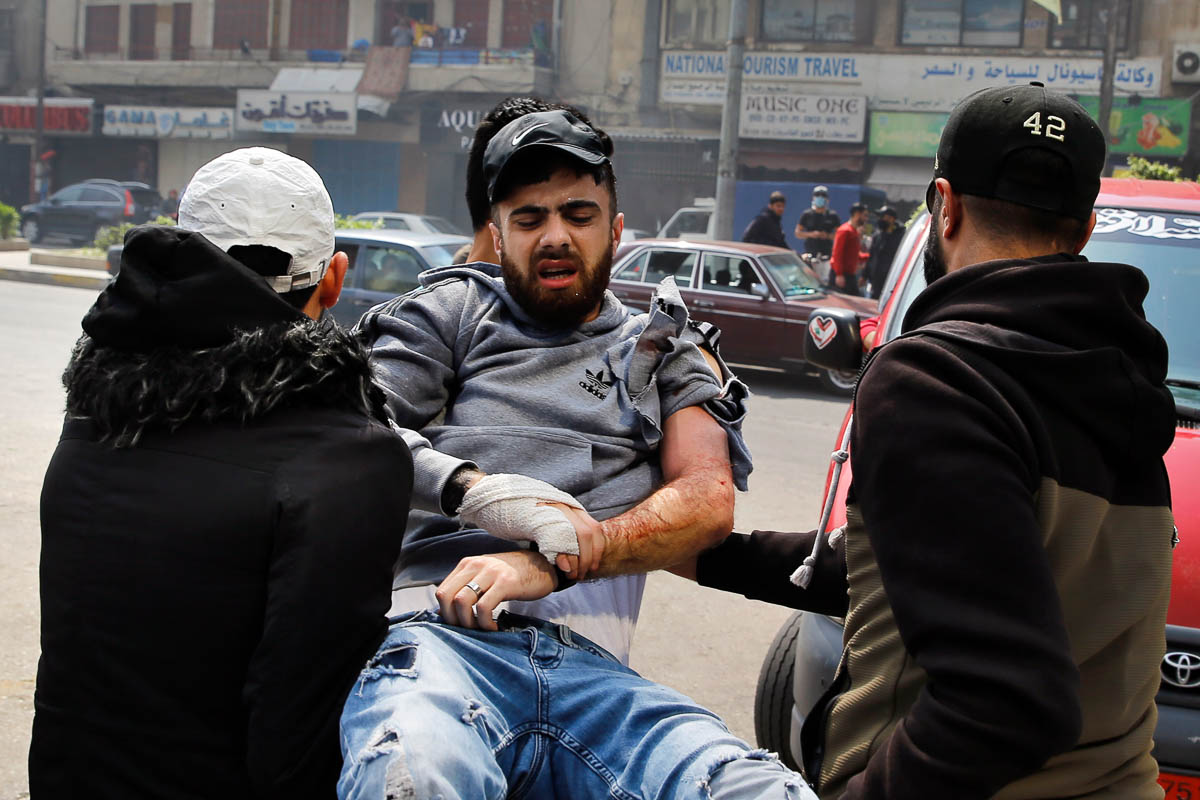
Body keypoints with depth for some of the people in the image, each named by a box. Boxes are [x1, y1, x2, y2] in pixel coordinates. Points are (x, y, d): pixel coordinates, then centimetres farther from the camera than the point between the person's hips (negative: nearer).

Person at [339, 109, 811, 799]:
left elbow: (709, 501, 9)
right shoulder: (453, 310, 23)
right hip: (437, 634, -2)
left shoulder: (667, 351, 26)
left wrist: (549, 563, -8)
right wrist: (477, 493, -12)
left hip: (590, 664, 2)